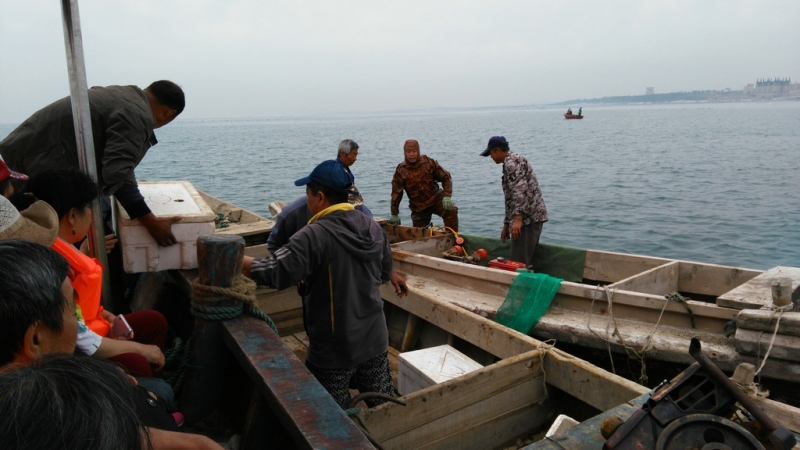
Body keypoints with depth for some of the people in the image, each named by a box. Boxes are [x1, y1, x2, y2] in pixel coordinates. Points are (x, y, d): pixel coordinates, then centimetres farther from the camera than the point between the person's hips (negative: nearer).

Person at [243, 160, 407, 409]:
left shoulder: (314, 236, -22)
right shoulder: (373, 227, 1)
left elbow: (275, 273, -25)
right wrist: (394, 280, 37)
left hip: (334, 349, -7)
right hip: (375, 340, 7)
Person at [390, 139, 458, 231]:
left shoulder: (429, 162, -6)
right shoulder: (400, 171, -6)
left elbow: (445, 178, -2)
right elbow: (396, 193, -1)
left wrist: (447, 196, -17)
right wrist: (394, 214, 1)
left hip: (436, 198, -1)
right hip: (418, 206, 1)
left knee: (451, 210, -28)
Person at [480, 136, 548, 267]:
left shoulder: (512, 162, -9)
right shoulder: (510, 163, 25)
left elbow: (520, 192, -22)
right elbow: (510, 198, 28)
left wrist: (518, 219, -29)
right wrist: (506, 224, 29)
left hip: (528, 217, -11)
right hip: (532, 217, 11)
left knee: (518, 262, -10)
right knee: (526, 261, 13)